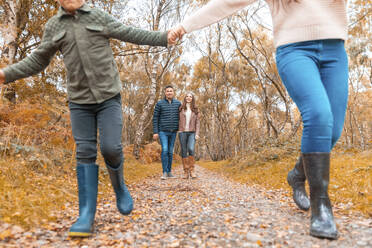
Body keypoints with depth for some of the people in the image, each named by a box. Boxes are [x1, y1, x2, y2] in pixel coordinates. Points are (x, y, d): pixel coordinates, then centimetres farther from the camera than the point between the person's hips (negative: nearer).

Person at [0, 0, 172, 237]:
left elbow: (133, 35, 3)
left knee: (111, 147, -15)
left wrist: (165, 37, -7)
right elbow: (38, 61, 13)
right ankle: (86, 218, -5)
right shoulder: (53, 26, 8)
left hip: (109, 96, -1)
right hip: (80, 100, 2)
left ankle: (119, 183, 17)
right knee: (85, 153, -5)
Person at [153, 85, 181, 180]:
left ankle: (169, 172, 19)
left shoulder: (178, 103, 4)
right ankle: (164, 172, -6)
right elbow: (155, 118, -1)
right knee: (164, 150, -14)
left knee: (170, 152, 9)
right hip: (163, 132, -3)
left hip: (173, 132, 3)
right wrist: (155, 132, -7)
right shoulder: (160, 103, -2)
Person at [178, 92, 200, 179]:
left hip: (192, 133, 0)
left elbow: (197, 122, 6)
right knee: (184, 152, -1)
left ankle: (191, 170, -10)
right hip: (182, 132, 0)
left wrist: (197, 134, -5)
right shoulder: (181, 109, 9)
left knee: (191, 149, -20)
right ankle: (186, 173, 4)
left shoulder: (195, 110, 10)